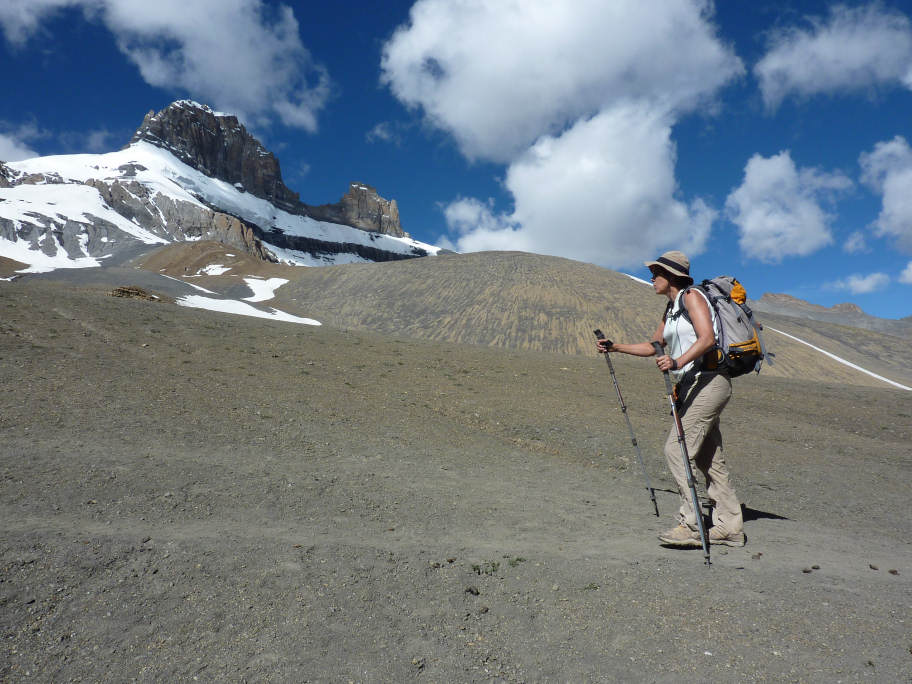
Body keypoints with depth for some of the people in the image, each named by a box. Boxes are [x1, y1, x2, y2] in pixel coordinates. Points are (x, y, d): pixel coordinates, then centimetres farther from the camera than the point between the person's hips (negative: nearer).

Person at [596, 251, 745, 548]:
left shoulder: (691, 296, -9)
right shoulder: (671, 309, 18)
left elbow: (707, 338, -23)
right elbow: (653, 346, 28)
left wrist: (678, 362, -36)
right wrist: (616, 347, 23)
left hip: (708, 380, -9)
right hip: (692, 385, 10)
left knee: (677, 449, -12)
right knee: (708, 458, 10)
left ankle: (691, 526, -6)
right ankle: (730, 528, 17)